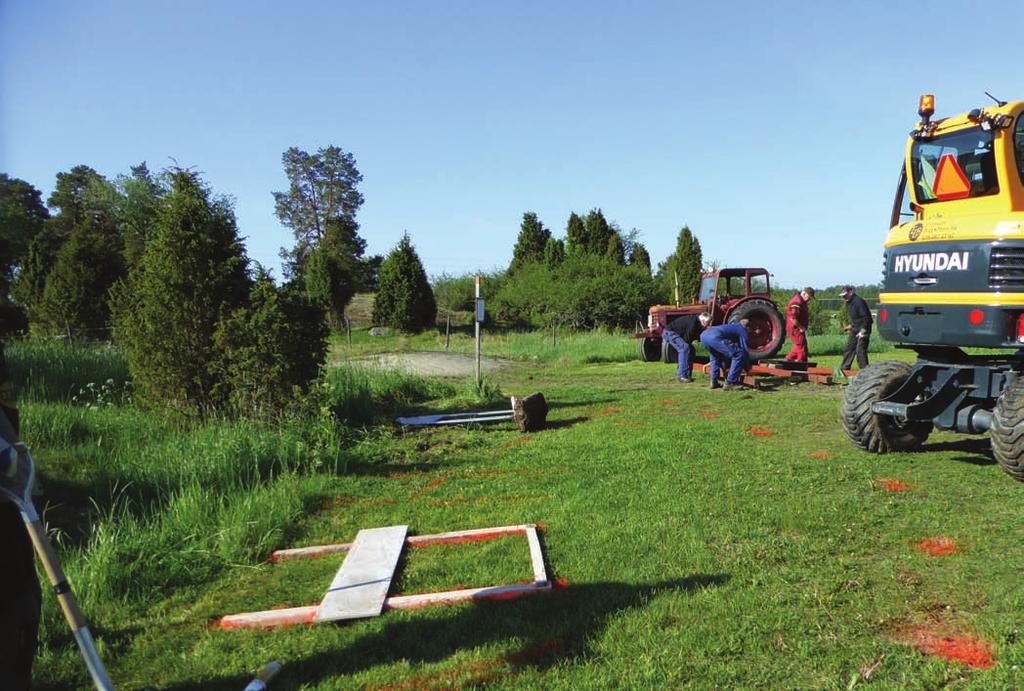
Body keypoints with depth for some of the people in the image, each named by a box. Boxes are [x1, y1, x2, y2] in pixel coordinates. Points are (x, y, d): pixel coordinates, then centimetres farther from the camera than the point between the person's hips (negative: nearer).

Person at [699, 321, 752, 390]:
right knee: (739, 355, 0)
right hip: (715, 337, -9)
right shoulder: (742, 330, 17)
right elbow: (744, 350, 13)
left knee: (716, 355, 36)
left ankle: (713, 382, 27)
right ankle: (730, 383, 3)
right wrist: (748, 367, 27)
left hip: (703, 335, 9)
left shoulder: (732, 327, 40)